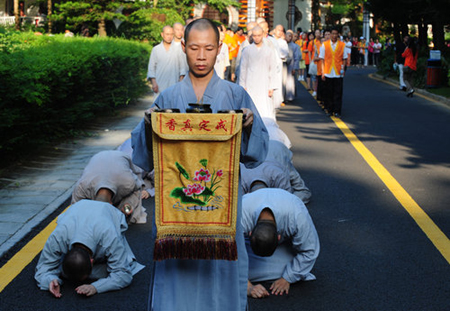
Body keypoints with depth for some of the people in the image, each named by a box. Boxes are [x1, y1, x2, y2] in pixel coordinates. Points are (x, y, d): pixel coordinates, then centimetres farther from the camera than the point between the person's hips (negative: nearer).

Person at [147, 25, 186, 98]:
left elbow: (182, 67, 10)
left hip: (174, 86, 1)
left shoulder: (177, 49, 7)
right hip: (160, 86, 0)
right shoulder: (156, 49, 6)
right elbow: (151, 68, 7)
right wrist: (154, 83, -2)